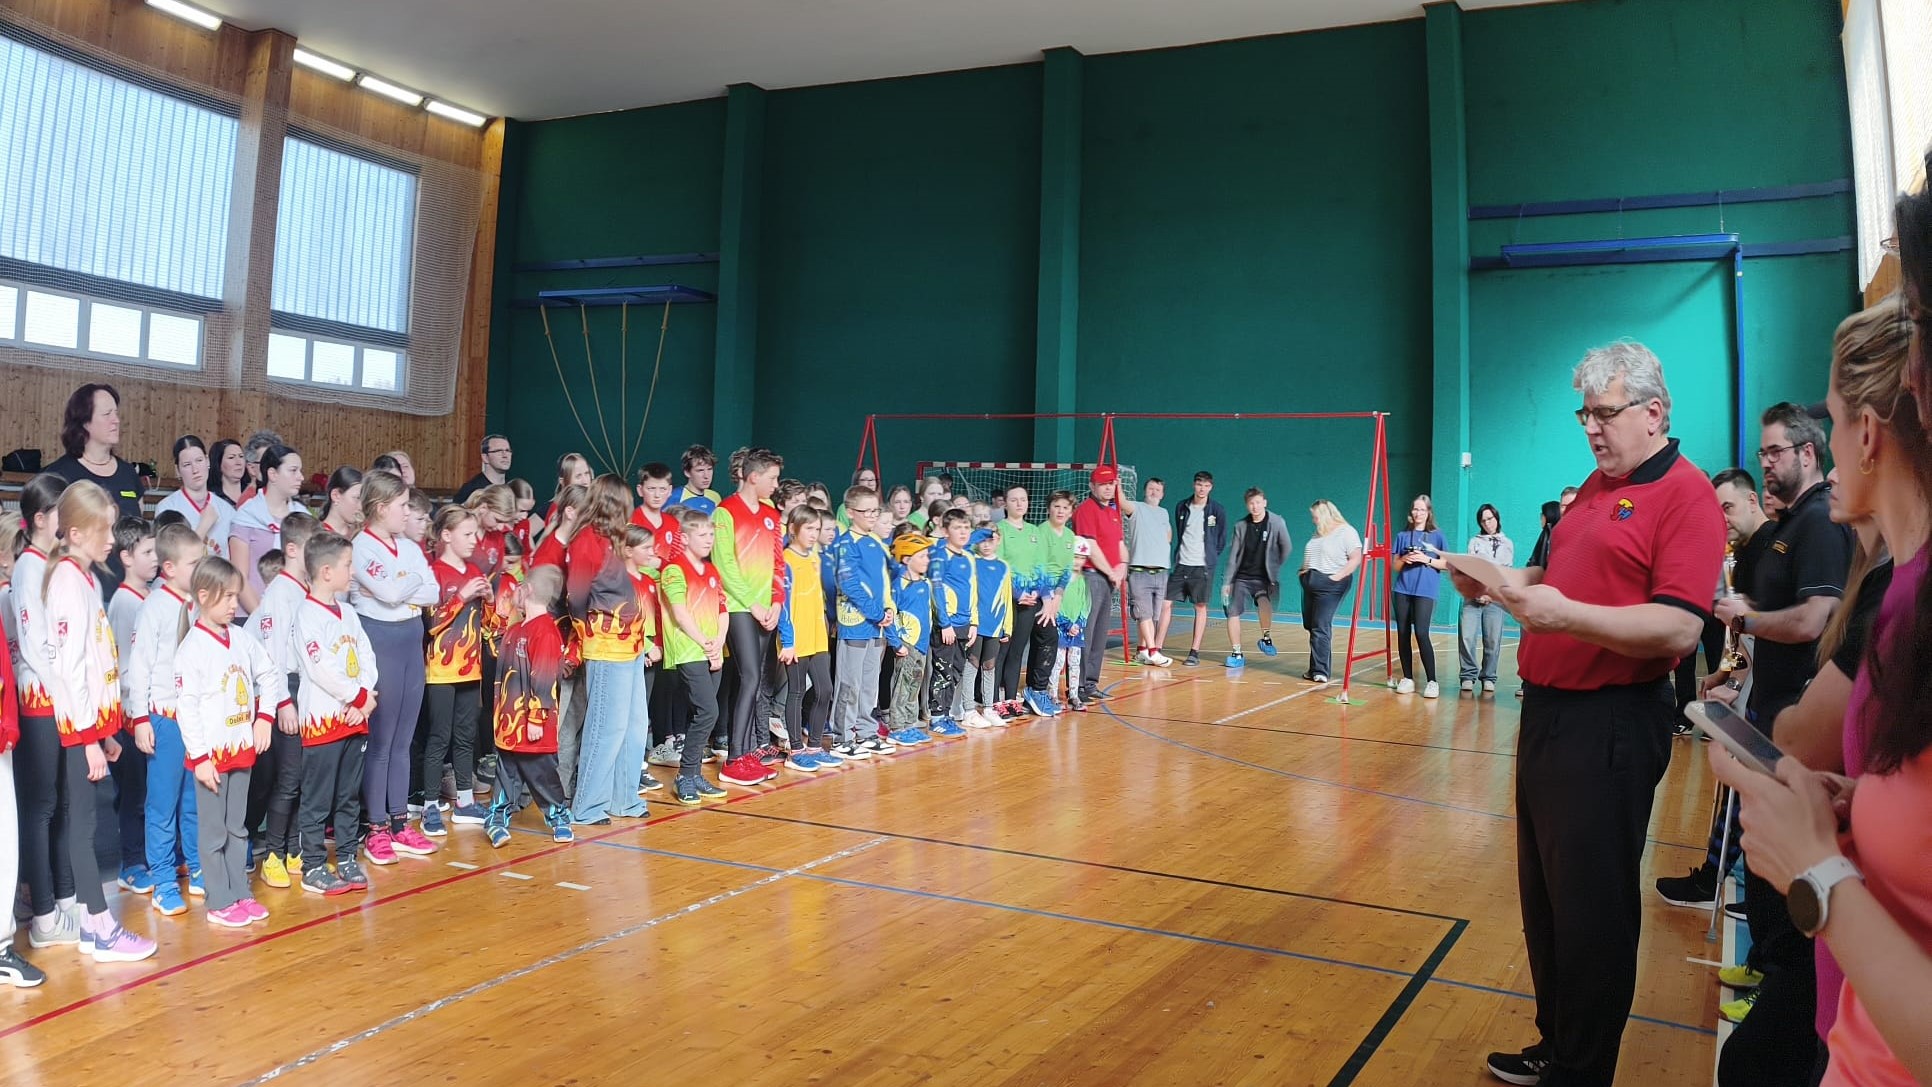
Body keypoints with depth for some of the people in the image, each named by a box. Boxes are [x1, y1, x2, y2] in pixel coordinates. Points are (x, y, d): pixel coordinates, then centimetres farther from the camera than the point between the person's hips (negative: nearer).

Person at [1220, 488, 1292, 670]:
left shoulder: (1277, 523, -6)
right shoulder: (1241, 525, 3)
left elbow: (1285, 548, 3)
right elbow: (1233, 556, 6)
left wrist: (1275, 566, 5)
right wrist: (1227, 581, 5)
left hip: (1264, 578, -3)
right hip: (1242, 577, 4)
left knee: (1264, 602, -31)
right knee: (1233, 612, -6)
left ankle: (1266, 638, -6)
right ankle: (1236, 654, 6)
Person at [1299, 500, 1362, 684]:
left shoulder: (1346, 531, -7)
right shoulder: (1319, 533, 19)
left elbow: (1356, 558, -14)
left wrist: (1337, 577, -18)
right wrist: (1304, 570, 11)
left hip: (1330, 585, -8)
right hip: (1310, 584, 8)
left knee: (1320, 628, -11)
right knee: (1310, 625, 8)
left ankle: (1320, 672, -7)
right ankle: (1316, 669, 17)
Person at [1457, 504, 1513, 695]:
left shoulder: (1507, 544, 14)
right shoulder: (1475, 541, 14)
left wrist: (1492, 594, -7)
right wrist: (1478, 593, -9)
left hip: (1495, 599, 0)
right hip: (1473, 596, 0)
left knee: (1492, 641, -4)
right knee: (1467, 637, -9)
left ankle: (1488, 678, 8)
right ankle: (1468, 676, 2)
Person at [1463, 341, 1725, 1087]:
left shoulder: (1685, 495, -12)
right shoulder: (1596, 485, 14)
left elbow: (1678, 630, -22)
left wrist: (1567, 615, -31)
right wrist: (1504, 582, 6)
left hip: (1612, 727, -9)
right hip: (1551, 711, 9)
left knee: (1590, 907, 2)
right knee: (1544, 895, 17)